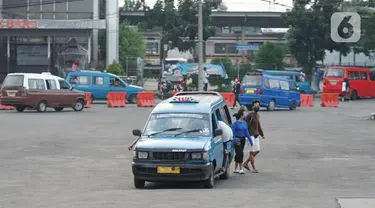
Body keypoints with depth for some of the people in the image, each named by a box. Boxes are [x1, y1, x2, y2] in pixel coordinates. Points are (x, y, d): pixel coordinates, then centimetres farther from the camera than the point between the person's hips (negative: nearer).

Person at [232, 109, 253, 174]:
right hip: (237, 140, -7)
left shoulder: (244, 123, 8)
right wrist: (234, 140, -18)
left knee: (238, 154, 11)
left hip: (243, 139, 7)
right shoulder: (235, 123, -11)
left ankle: (236, 169, 18)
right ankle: (240, 169, -2)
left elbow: (246, 132, 12)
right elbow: (233, 133, -11)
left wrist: (250, 140, 11)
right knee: (240, 153, -8)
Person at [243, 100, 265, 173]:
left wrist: (262, 134, 18)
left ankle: (246, 163, 20)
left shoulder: (257, 115, 13)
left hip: (256, 135, 9)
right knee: (252, 152, -4)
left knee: (257, 151, 10)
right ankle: (254, 168, 0)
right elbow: (246, 125, -15)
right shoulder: (250, 115, -12)